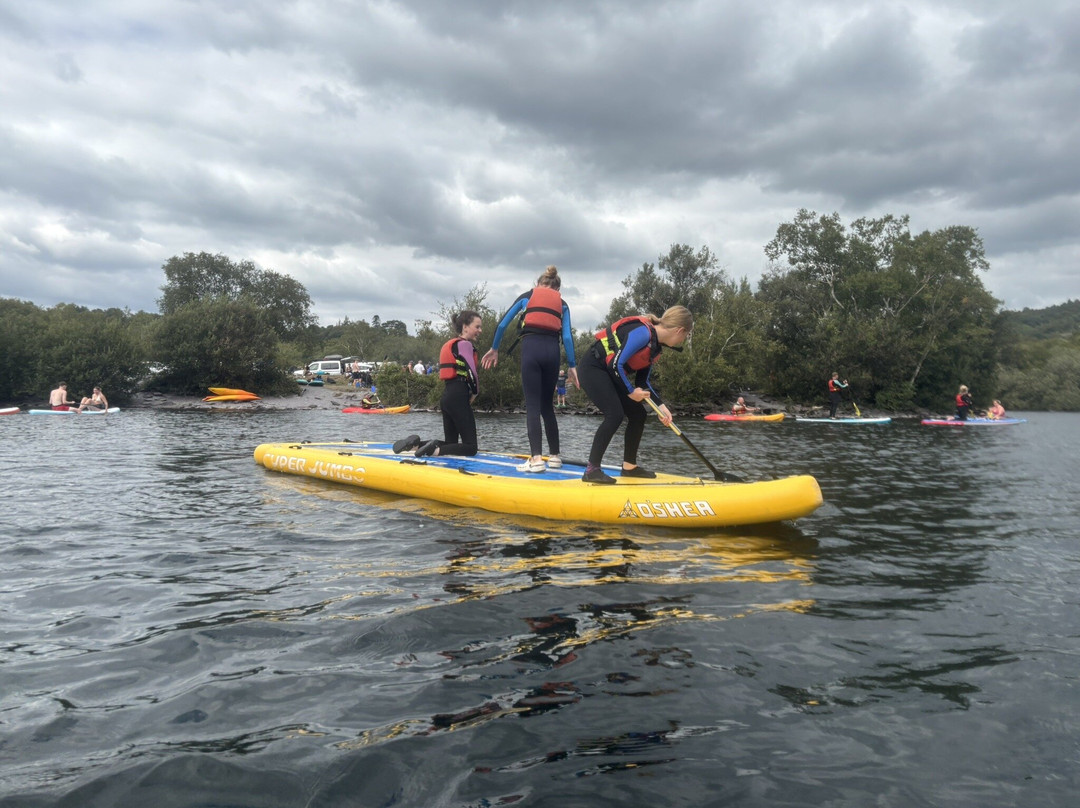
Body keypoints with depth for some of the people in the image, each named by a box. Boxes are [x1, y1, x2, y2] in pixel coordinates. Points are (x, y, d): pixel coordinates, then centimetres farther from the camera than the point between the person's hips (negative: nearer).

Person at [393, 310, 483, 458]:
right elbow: (472, 373, -15)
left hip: (446, 396, 10)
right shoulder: (464, 344, -8)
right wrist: (474, 392, 3)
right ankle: (435, 450, -23)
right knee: (471, 448, -7)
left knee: (451, 444, 17)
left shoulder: (450, 344, 21)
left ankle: (415, 444, 2)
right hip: (458, 397, -10)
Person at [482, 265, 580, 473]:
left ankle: (536, 459, -14)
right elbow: (567, 336, 7)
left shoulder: (526, 296, 18)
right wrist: (572, 366, 7)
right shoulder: (562, 303, 20)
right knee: (547, 405, 14)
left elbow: (502, 324, 13)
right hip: (552, 351, 2)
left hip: (531, 349, -2)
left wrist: (494, 349, 24)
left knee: (532, 405, -4)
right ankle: (555, 456, 16)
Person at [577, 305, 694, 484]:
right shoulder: (642, 332, -23)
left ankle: (629, 466, 19)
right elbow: (616, 364, -26)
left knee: (638, 415, 8)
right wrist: (631, 391, -15)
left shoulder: (656, 345, 8)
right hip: (593, 369, -10)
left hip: (611, 375, 10)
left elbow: (643, 381, 11)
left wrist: (661, 406, 2)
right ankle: (591, 470, -18)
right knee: (615, 414, -22)